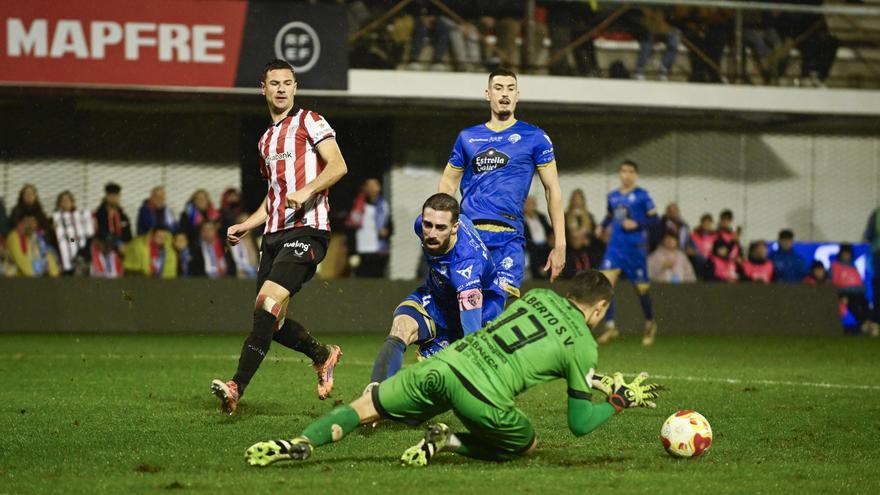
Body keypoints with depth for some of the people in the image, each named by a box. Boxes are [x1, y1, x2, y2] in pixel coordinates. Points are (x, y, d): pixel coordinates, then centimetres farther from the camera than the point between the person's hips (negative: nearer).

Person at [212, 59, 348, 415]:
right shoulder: (267, 140, 25)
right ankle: (323, 355, 30)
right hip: (275, 233, 8)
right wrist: (246, 226, 21)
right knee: (272, 320, 4)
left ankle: (237, 388, -30)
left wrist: (306, 190, -24)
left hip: (307, 228, -8)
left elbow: (338, 166, -10)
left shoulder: (309, 122, 2)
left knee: (268, 302, -23)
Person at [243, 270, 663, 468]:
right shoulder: (584, 346, 7)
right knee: (527, 446, 25)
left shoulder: (540, 296, 23)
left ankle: (302, 442, -14)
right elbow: (580, 424, 10)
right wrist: (620, 400, 27)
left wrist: (602, 382, 43)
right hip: (483, 396, -4)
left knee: (361, 409, 15)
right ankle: (449, 444, 0)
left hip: (443, 366, 4)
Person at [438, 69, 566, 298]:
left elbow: (552, 189, 6)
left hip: (508, 238, -3)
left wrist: (559, 245, -1)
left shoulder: (534, 137, 7)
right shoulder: (467, 137, 16)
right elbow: (448, 184, 22)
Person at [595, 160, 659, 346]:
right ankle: (610, 327, -11)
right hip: (615, 245, 3)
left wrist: (637, 224, -18)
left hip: (636, 247, -3)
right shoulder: (613, 197, 10)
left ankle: (650, 324, 30)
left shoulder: (642, 196, -3)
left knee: (641, 288, 6)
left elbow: (653, 218, -4)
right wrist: (605, 226, 5)